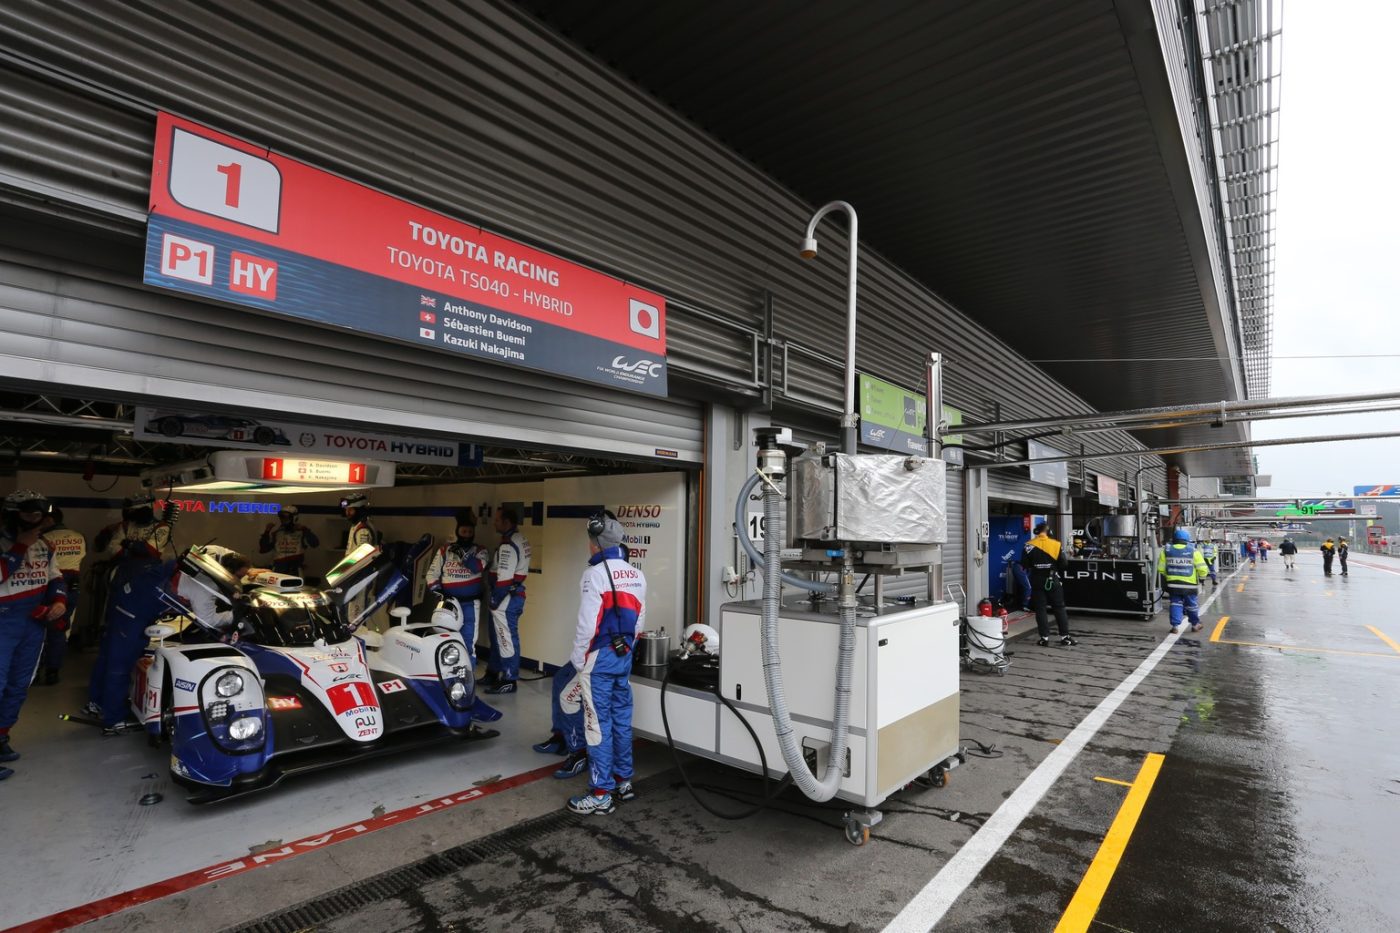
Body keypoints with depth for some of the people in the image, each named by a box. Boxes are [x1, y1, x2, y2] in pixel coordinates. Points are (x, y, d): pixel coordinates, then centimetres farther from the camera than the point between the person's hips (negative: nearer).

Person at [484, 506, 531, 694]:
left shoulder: (508, 545, -20)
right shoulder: (519, 539, 11)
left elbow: (503, 578, -21)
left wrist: (494, 601, -14)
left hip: (507, 598, -10)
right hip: (516, 594, 10)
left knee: (506, 639, -2)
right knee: (498, 636, 21)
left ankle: (509, 681, 7)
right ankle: (494, 672, 35)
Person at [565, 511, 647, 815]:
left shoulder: (596, 573, -17)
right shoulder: (636, 574, 6)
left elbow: (587, 624, -18)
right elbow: (639, 620, 10)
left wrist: (577, 660, -7)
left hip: (599, 658, -7)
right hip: (624, 655, 7)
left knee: (598, 724, 1)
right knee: (622, 719, 16)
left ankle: (601, 794, 9)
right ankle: (624, 781, 27)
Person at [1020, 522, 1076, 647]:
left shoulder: (1029, 545, -8)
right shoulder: (1056, 544, -6)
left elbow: (1024, 565, -7)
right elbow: (1064, 564, -3)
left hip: (1037, 581, -1)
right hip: (1053, 580, 1)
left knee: (1040, 609, 5)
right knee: (1059, 608, 11)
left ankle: (1044, 637, 5)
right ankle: (1064, 636, 14)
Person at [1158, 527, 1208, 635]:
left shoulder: (1166, 550, -2)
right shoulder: (1193, 551, -7)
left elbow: (1161, 568, 2)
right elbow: (1202, 568, -5)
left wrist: (1166, 577, 19)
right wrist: (1201, 578, 13)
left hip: (1173, 584, 1)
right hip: (1189, 585, -1)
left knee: (1175, 604, 8)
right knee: (1191, 605, 13)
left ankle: (1175, 626, 3)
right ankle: (1195, 624, 29)